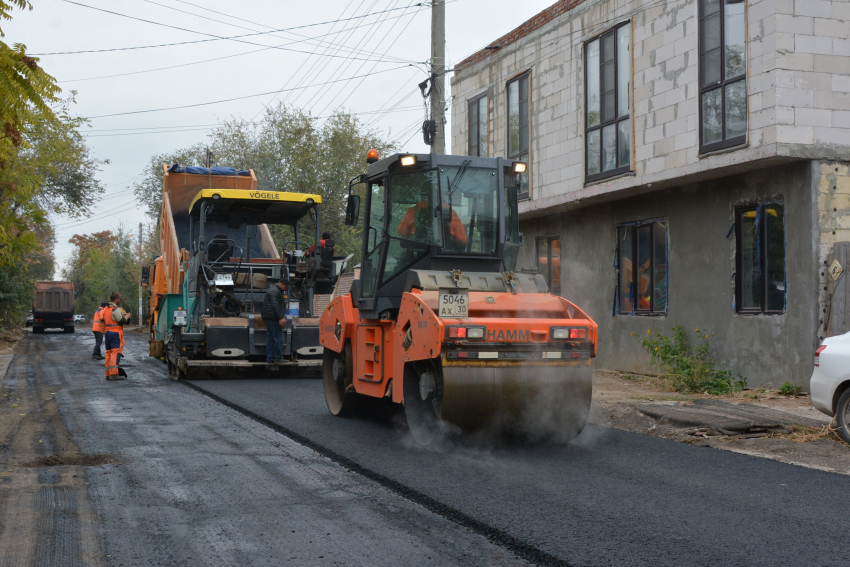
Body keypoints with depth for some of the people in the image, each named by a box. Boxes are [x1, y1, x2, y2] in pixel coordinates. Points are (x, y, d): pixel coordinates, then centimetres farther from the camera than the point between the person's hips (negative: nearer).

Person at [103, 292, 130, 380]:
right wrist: (126, 317, 4)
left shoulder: (106, 309, 16)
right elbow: (122, 321, -18)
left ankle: (108, 374, 12)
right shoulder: (116, 309, -13)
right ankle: (114, 373, -18)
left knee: (108, 353, 11)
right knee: (116, 353, -11)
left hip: (108, 332, 9)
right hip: (116, 333, -9)